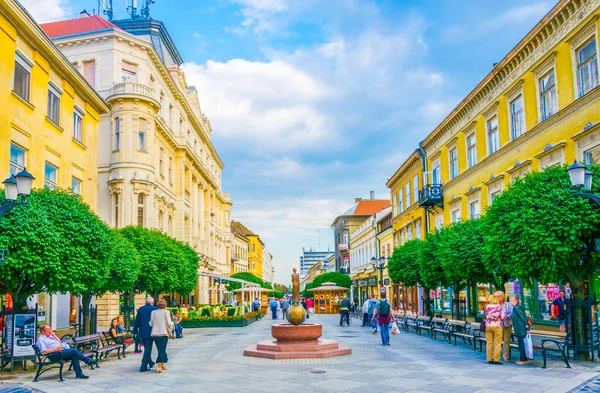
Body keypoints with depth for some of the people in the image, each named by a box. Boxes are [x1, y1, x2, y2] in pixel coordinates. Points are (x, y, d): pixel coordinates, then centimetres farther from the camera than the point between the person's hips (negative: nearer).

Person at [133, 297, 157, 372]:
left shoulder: (140, 309, 3)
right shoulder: (154, 309, -9)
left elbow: (137, 321, 6)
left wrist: (135, 331, 15)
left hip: (142, 333, 5)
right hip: (149, 333, -5)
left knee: (147, 348, 20)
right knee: (148, 349, 0)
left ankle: (150, 363, 33)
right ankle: (143, 366, -4)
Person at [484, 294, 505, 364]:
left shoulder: (487, 307, -3)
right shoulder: (499, 307, -12)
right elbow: (502, 317, -7)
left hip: (488, 326, 3)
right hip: (497, 326, -3)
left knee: (489, 343, 9)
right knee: (497, 343, 3)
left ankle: (489, 359, 12)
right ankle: (496, 360, 2)